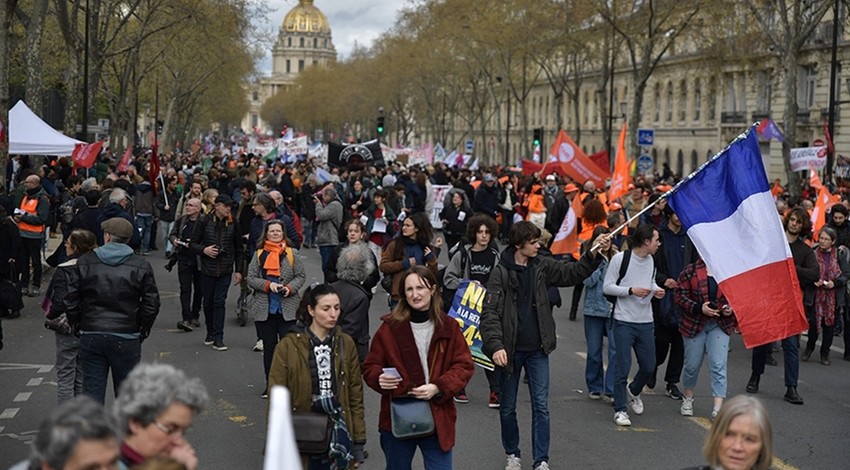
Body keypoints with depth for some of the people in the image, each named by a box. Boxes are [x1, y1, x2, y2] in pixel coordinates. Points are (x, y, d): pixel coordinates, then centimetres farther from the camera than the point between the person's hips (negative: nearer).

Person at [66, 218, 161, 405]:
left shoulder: (85, 262, 1)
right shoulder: (141, 266, -2)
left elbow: (71, 300, 1)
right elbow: (151, 304, -2)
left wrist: (77, 324, 15)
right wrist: (142, 331, 10)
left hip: (90, 335, 1)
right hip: (126, 338, -1)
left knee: (92, 391, 7)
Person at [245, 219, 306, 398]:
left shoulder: (291, 254, 3)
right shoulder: (259, 254, 4)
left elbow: (301, 276, 5)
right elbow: (251, 279, 0)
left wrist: (290, 288, -12)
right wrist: (268, 285, -14)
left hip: (288, 308, -1)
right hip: (264, 309, 1)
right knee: (269, 347, 8)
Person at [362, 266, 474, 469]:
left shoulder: (448, 327, 1)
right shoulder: (390, 327, -3)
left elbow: (464, 366, 0)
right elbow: (370, 367, 3)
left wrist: (438, 387, -15)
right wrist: (380, 378, -21)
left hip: (437, 420, 0)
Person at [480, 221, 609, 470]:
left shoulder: (542, 266, 2)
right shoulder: (501, 273, -12)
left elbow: (572, 272, 9)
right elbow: (490, 313, -16)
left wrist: (594, 254, -8)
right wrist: (495, 345, -27)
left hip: (537, 350, 3)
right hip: (511, 350, -3)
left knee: (541, 405, 1)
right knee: (508, 407, 10)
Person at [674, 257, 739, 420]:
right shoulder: (691, 271, -6)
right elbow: (679, 294, -8)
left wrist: (731, 309, -8)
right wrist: (698, 308, -18)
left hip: (720, 324, 1)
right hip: (694, 324, 0)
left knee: (719, 365, -9)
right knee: (692, 364, 12)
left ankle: (718, 408, -10)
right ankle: (688, 398, 37)